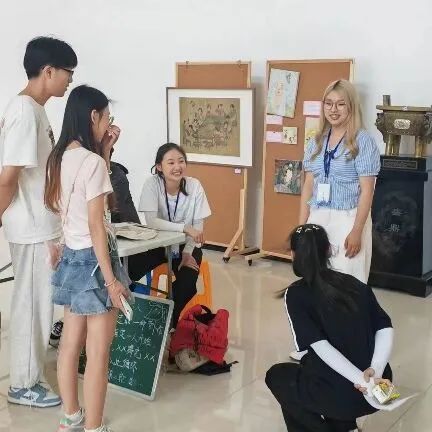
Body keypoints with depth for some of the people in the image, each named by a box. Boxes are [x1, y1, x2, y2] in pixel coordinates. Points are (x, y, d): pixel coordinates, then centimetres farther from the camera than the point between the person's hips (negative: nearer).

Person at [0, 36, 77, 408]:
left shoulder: (34, 109, 10)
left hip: (41, 226, 10)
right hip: (33, 229, -10)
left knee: (36, 304, 18)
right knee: (33, 305, 3)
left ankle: (30, 376, 32)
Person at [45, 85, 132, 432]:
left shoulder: (61, 157, 5)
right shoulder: (92, 162, -19)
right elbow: (96, 226, -20)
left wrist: (103, 150, 14)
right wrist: (111, 280, -17)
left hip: (71, 257, 9)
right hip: (93, 259, -9)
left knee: (71, 344, 17)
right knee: (98, 353, 2)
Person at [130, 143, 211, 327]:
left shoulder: (194, 186, -15)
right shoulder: (152, 184, -18)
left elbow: (198, 225, -8)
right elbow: (151, 221, -28)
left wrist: (187, 252, -20)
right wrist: (184, 228, -37)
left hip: (186, 245, 0)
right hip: (157, 243, 0)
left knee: (186, 286, -23)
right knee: (127, 272, -23)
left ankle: (172, 322, 8)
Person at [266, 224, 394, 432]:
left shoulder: (295, 293, -5)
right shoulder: (356, 284, 9)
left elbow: (320, 347, -16)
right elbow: (385, 329, -1)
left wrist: (362, 382, -18)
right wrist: (376, 371, -11)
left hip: (340, 394, -5)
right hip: (379, 387, 5)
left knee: (277, 375, 25)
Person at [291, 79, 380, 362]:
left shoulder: (363, 141, -6)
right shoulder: (317, 142, 11)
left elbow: (367, 190, -10)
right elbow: (308, 185, 12)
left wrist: (356, 231, -15)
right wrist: (302, 225, 8)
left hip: (348, 219, -5)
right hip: (318, 218, 5)